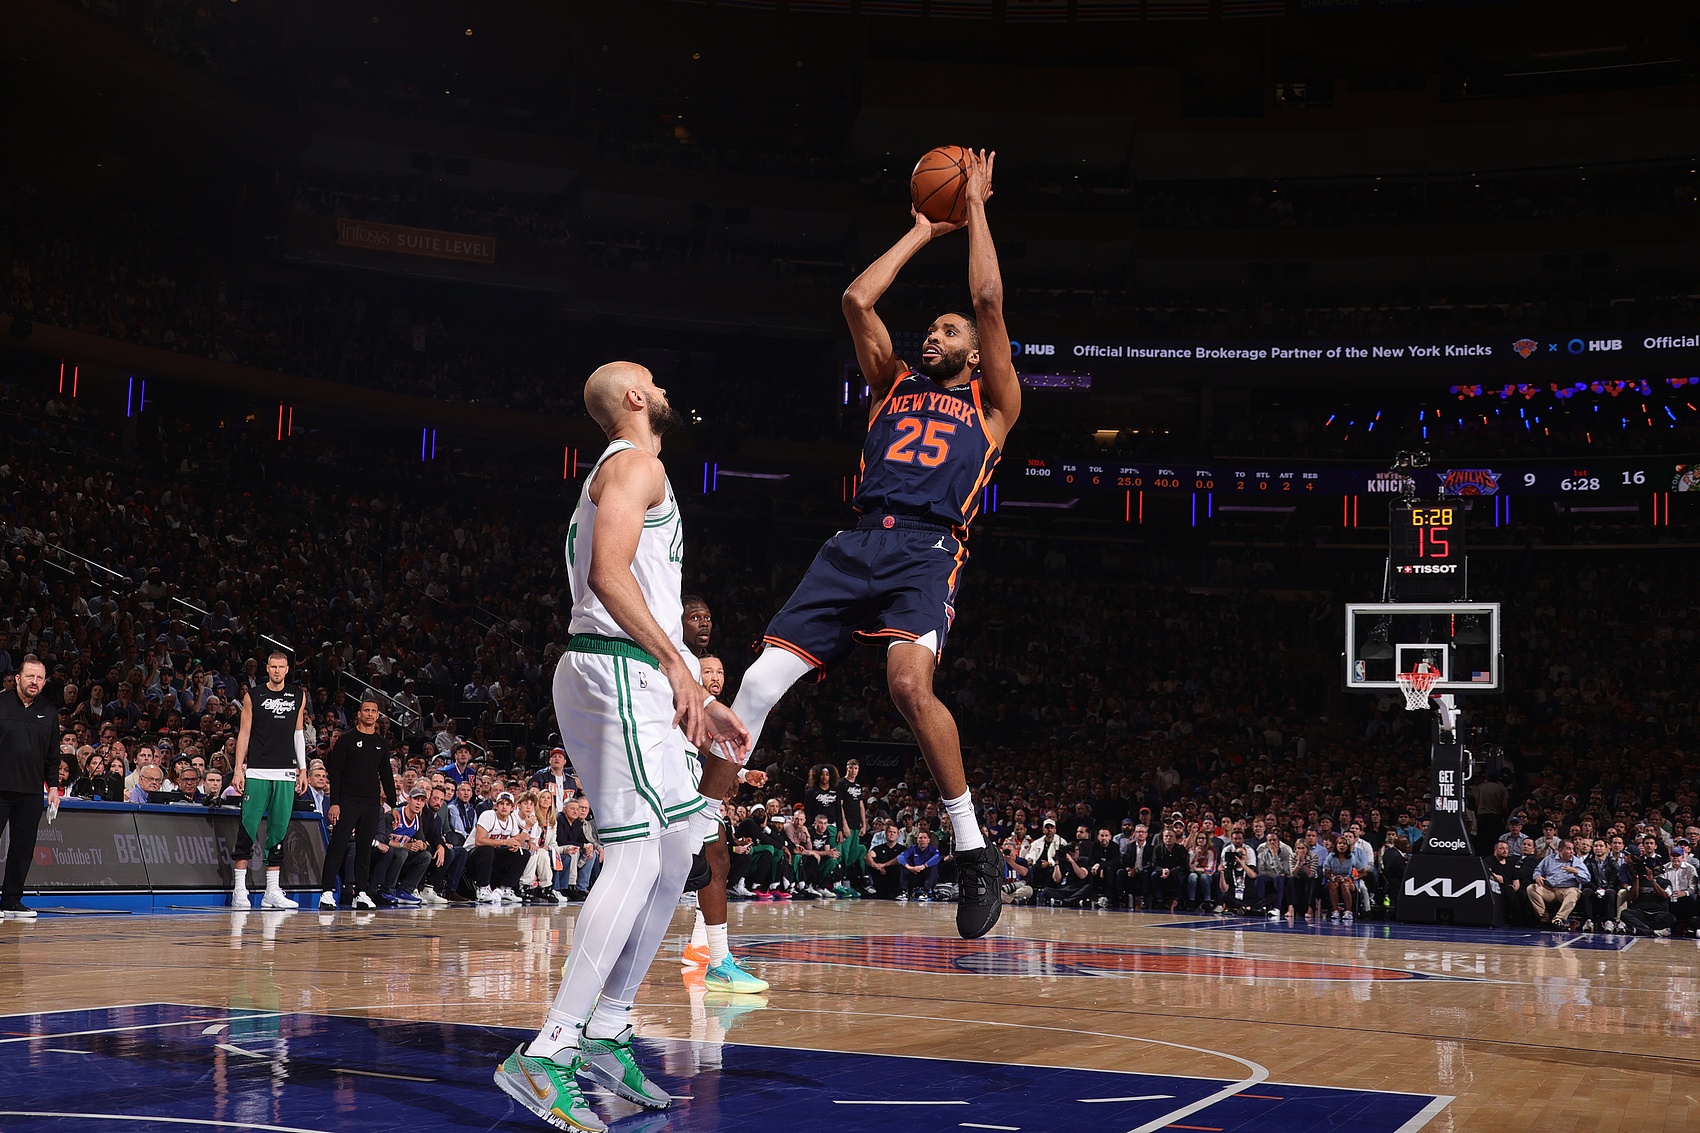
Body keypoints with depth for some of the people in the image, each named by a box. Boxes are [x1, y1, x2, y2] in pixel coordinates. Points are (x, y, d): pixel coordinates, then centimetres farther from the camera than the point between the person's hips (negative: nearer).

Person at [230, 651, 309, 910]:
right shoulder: (253, 695, 3)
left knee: (279, 830, 4)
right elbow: (244, 733, 4)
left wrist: (303, 769, 11)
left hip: (286, 773, 3)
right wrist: (238, 769, -3)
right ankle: (239, 889, -1)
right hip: (256, 772, -3)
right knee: (248, 828, -6)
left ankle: (272, 892, 7)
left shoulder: (298, 696, 11)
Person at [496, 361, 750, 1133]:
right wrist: (676, 664, -21)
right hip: (617, 673, -11)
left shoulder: (624, 472, 27)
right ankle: (547, 1054, -21)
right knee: (636, 856, -16)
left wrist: (700, 704, 25)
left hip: (630, 678, 11)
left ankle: (605, 1035, 14)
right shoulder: (636, 463, -5)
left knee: (674, 853, 12)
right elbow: (608, 575, -20)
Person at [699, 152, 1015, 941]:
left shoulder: (991, 402, 17)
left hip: (927, 550, -4)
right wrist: (922, 232, 28)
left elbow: (989, 300, 7)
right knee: (759, 683, -9)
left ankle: (976, 853, -19)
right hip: (857, 543, 5)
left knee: (909, 681, -31)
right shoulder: (894, 384, 28)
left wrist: (975, 208, 18)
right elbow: (856, 300, 19)